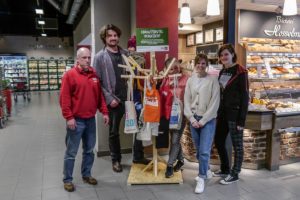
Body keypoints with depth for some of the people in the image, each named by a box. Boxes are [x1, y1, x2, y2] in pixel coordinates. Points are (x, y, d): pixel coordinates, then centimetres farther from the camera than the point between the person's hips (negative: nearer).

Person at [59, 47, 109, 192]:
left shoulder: (94, 75, 9)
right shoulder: (70, 75, -8)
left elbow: (99, 95, 13)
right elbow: (64, 98, -11)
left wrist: (104, 112, 8)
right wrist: (69, 117, -15)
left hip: (91, 119, 6)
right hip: (76, 120, -5)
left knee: (89, 150, 15)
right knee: (71, 152, 4)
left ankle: (86, 174, 31)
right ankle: (67, 180, 18)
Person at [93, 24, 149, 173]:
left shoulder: (126, 54, 8)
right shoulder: (100, 57, -3)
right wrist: (109, 98, -15)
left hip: (129, 98, 3)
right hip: (113, 100, -3)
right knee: (114, 132, 10)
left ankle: (138, 156, 25)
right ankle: (116, 160, 27)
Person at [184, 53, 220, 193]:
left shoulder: (213, 80, -5)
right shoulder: (190, 80, 6)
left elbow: (215, 103, -9)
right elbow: (187, 101, 5)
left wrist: (203, 120, -11)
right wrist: (192, 119, -5)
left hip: (208, 120, -4)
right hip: (194, 119, 4)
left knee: (204, 151, -9)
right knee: (198, 150, 13)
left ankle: (201, 179, 7)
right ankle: (204, 171, 35)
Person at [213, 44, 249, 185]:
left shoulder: (240, 71, -11)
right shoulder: (222, 71, 11)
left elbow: (245, 96, -14)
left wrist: (242, 119, -17)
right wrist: (218, 112, 12)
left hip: (235, 113, -8)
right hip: (223, 112, 8)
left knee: (237, 144, 6)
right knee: (218, 141, 15)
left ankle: (234, 174, 20)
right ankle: (225, 169, 32)